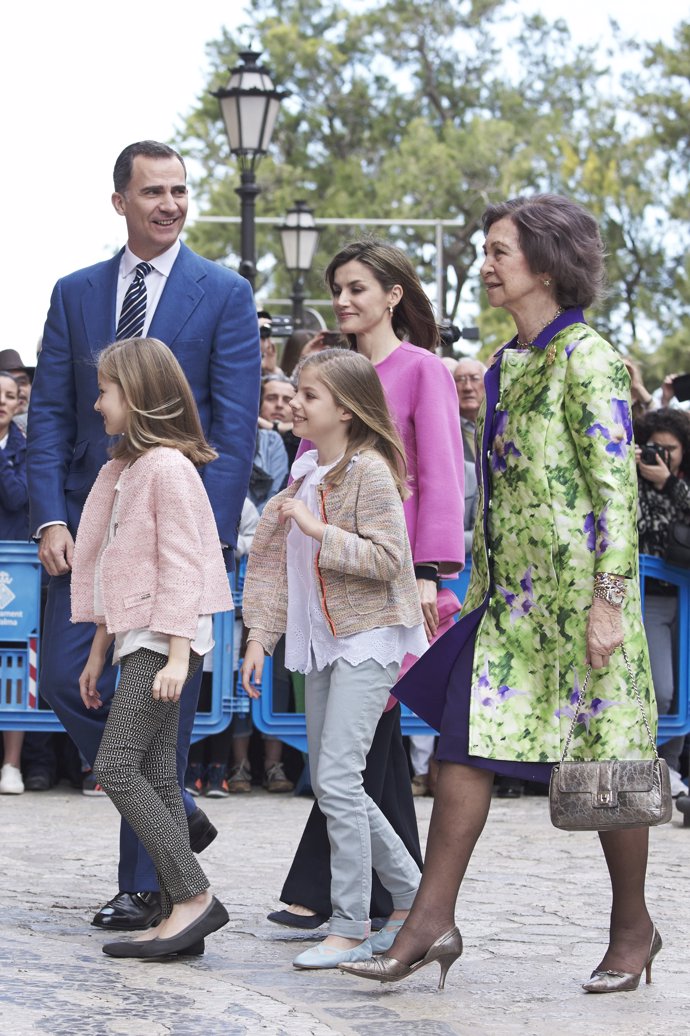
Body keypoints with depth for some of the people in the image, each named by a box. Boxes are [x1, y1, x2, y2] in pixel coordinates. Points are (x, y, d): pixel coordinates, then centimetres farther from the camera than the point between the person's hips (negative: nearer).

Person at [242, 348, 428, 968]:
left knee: (338, 779, -14)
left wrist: (319, 529, -21)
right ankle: (411, 893, 25)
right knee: (327, 783, 12)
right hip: (322, 640, 9)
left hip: (367, 640, -9)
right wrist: (261, 637, 11)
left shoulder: (369, 470, -12)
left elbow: (387, 559, -19)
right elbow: (279, 560, 15)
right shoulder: (306, 472, 13)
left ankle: (352, 930, -9)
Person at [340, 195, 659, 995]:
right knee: (463, 743, 0)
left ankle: (633, 927, 20)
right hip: (511, 595, 8)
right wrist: (481, 584, 18)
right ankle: (431, 922, 3)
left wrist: (608, 600, -19)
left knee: (601, 764, 3)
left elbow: (617, 489, -15)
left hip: (575, 591, -8)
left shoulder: (586, 360, -12)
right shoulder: (507, 364, 13)